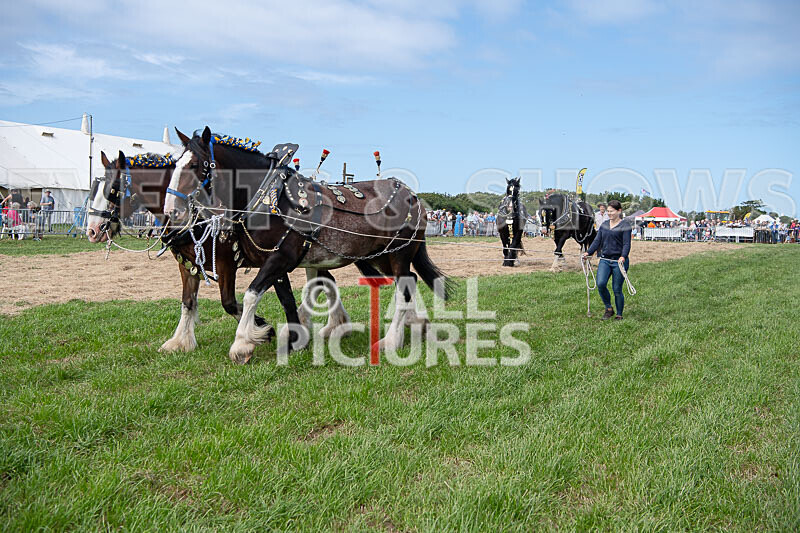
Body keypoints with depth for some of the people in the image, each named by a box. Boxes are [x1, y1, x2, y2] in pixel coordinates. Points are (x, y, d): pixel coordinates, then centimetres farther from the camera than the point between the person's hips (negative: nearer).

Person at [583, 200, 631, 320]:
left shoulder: (625, 225, -4)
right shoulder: (604, 224, 13)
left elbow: (626, 244, -11)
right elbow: (597, 241, 12)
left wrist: (623, 257, -28)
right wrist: (588, 252, -2)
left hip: (619, 262, -4)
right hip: (605, 260, 4)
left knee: (617, 290, 0)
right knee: (600, 284, -15)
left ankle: (619, 315, 18)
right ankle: (609, 309, 6)